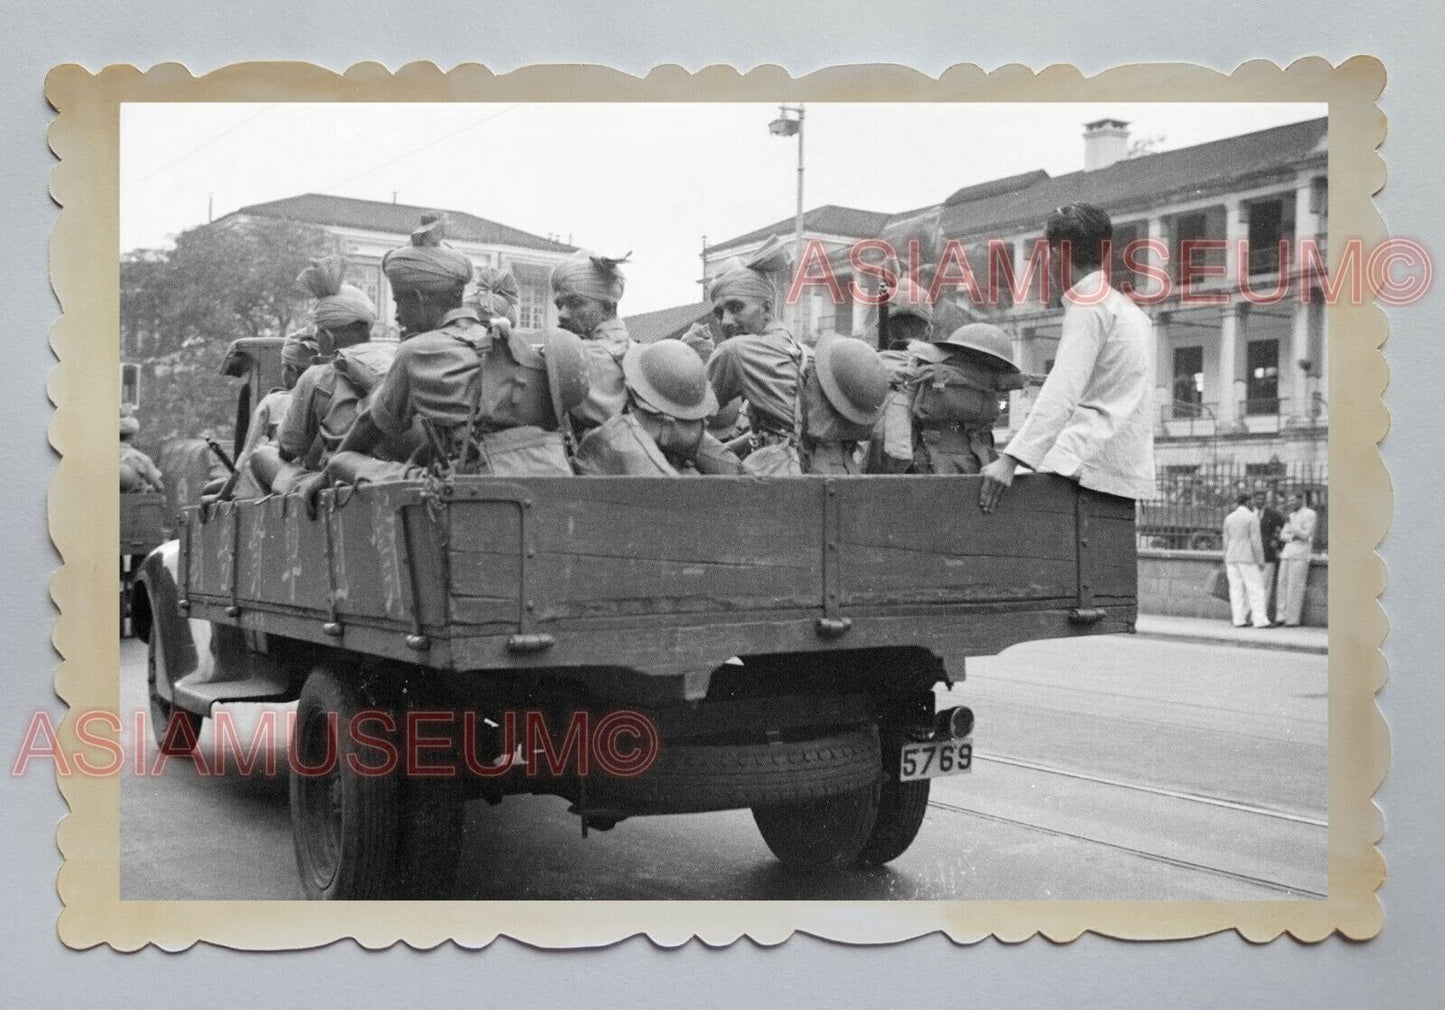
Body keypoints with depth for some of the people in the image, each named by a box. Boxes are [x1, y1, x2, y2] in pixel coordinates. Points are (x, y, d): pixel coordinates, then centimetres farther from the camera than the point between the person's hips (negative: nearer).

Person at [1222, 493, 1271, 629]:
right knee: (1255, 588, -4)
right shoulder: (1252, 517, -7)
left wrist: (1226, 562, 14)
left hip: (1231, 559, 5)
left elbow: (1226, 542, 10)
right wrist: (1260, 560, -8)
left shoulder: (1229, 518, 9)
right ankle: (1260, 620, -11)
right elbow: (1255, 540, -12)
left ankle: (1238, 620, 0)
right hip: (1247, 559, -5)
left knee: (1236, 589, 5)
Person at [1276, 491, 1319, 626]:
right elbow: (1283, 536, 15)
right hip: (1287, 553, 7)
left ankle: (1293, 619, -8)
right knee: (1283, 584, 1)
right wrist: (1292, 537, -5)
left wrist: (1291, 527, -9)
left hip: (1300, 555, -7)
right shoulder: (1292, 516, 22)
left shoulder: (1310, 514, -2)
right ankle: (1282, 616, 4)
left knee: (1295, 587, -9)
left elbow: (1306, 535, -11)